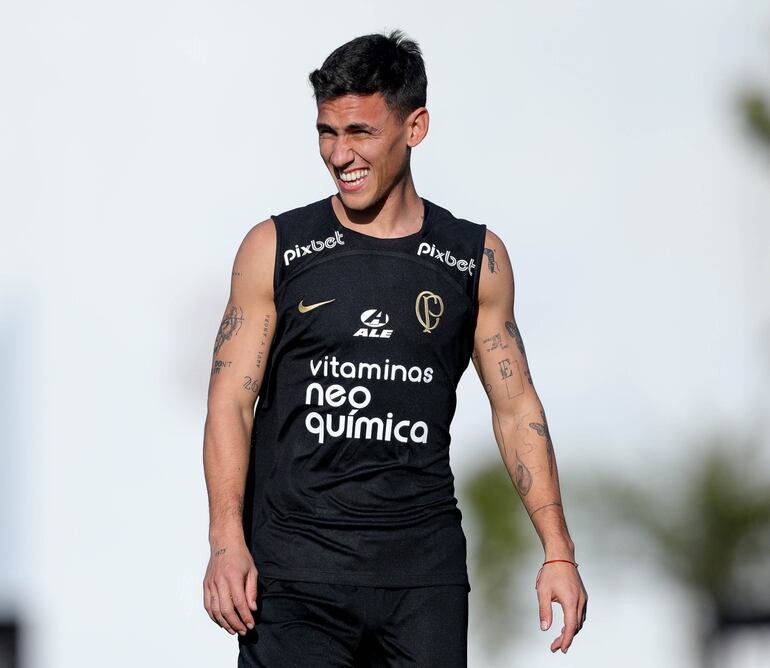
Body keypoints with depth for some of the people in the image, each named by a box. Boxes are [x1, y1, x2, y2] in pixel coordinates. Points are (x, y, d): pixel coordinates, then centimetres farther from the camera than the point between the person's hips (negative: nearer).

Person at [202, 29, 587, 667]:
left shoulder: (477, 260, 8)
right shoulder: (277, 250, 3)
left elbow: (516, 407, 12)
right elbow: (231, 403, 1)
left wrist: (559, 551, 5)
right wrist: (227, 543, -12)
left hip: (425, 572, 2)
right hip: (295, 572, -1)